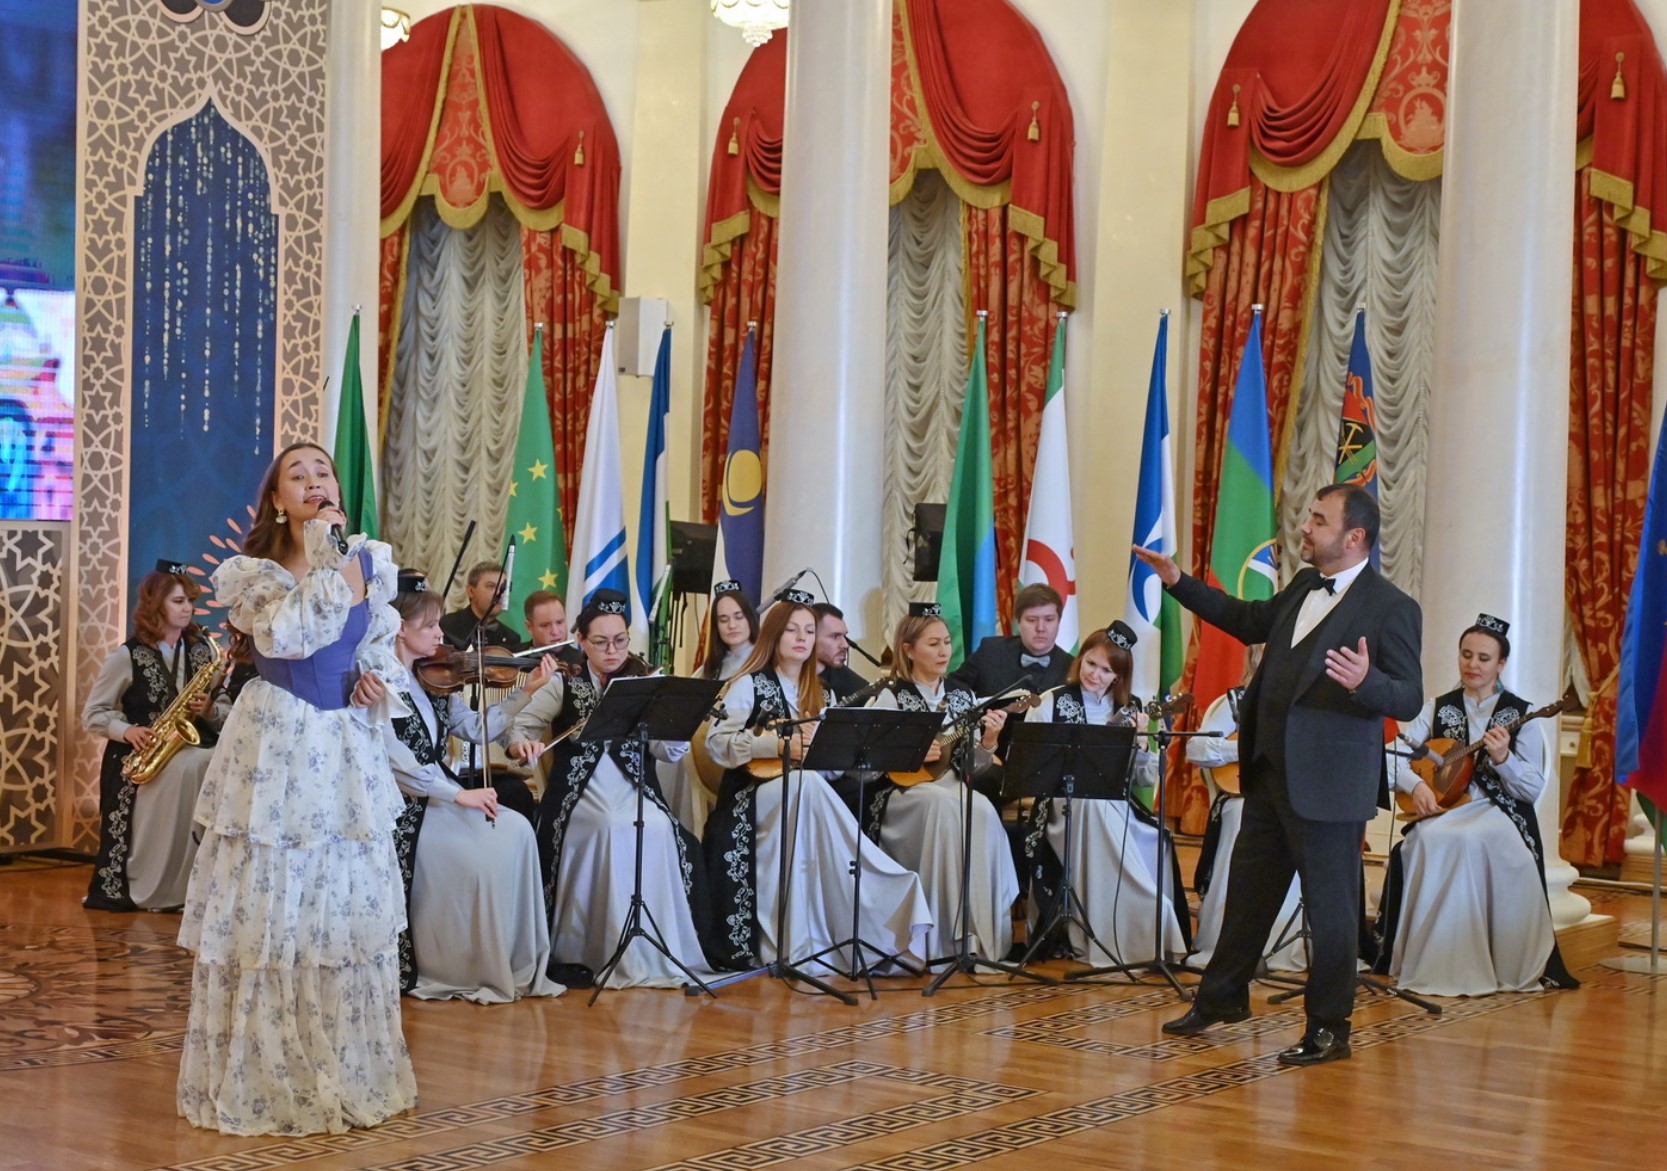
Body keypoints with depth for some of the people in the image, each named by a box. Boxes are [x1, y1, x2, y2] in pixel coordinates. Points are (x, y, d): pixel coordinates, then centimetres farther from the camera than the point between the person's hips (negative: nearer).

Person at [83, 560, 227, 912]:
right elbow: (92, 714, 2)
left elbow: (227, 713, 11)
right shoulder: (127, 656, 0)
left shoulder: (204, 651, 10)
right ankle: (151, 889, -24)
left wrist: (210, 710, -12)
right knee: (188, 769, -36)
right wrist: (127, 730, -16)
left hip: (194, 752, 4)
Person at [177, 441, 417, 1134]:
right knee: (266, 912, -2)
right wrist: (323, 561, -19)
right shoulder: (251, 573, -5)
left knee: (350, 912, 9)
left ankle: (348, 1074, 20)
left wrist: (378, 680, -1)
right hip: (275, 749, -4)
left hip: (349, 751, 4)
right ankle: (264, 1077, 8)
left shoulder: (372, 562, 7)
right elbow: (284, 637, -22)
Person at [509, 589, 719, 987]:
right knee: (616, 829, -30)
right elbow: (520, 726, 2)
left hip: (634, 791, 2)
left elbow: (670, 751, 0)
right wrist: (522, 743, -21)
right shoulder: (563, 685, 6)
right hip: (581, 796, -2)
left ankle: (661, 952, -15)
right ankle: (575, 952, -19)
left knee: (659, 829, -27)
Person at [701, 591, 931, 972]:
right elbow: (717, 741, -13)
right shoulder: (749, 684, 1)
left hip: (804, 794, 4)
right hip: (751, 796, -4)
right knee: (806, 785, -35)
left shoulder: (817, 692, 17)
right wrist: (780, 746, -20)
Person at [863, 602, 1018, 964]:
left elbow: (973, 769, 13)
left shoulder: (963, 698, 14)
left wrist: (988, 742, -5)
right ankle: (948, 936, -32)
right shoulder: (890, 697, -1)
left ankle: (984, 933, -26)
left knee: (983, 811, -31)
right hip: (900, 794, -4)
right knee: (944, 805, -37)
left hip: (952, 788, 4)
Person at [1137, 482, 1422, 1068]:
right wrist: (1179, 582, 24)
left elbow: (1409, 699, -16)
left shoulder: (1392, 608, -13)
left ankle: (1328, 1029, 14)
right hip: (1271, 771, 8)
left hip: (1327, 782, -8)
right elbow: (1250, 621, 28)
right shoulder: (1303, 588, 10)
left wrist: (1365, 681, -37)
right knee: (1249, 888, 19)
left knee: (1330, 905, 2)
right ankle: (1222, 997, 34)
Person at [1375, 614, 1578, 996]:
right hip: (1441, 809, 2)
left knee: (1472, 842, -36)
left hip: (1498, 812, -2)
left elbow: (1533, 789, -3)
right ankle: (1429, 961, -22)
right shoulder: (1438, 708, 12)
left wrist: (1502, 759, -21)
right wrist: (1417, 785, -17)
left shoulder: (1520, 715, 4)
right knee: (1429, 842, -33)